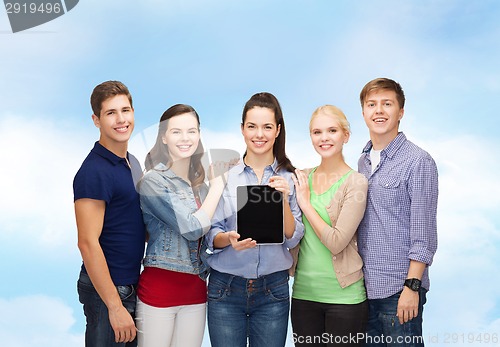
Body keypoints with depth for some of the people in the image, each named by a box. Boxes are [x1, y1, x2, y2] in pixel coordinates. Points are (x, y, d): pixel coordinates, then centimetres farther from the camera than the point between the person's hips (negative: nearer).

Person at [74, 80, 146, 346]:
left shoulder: (132, 163, 9)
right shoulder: (94, 172, -18)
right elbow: (88, 243, -22)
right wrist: (115, 306, -21)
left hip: (131, 284, 8)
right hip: (106, 289, -8)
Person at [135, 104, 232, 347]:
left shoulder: (200, 183, 10)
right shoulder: (153, 181, -10)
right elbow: (193, 228, -16)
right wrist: (217, 185, -6)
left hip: (196, 289, 6)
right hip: (159, 288, -6)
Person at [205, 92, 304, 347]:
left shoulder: (289, 177, 2)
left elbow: (292, 239, -2)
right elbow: (211, 237, 0)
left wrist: (284, 200, -16)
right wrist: (229, 239, -21)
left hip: (273, 290, 1)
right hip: (225, 288, -1)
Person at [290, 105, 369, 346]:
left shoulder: (355, 182, -9)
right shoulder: (302, 178, 6)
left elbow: (337, 242, -17)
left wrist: (306, 204, -11)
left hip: (344, 296, -4)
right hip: (304, 292, 4)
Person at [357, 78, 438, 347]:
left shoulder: (418, 161, -9)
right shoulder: (363, 162, 12)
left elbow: (424, 233, -12)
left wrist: (412, 287, -16)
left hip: (398, 289, -6)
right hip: (364, 286, 6)